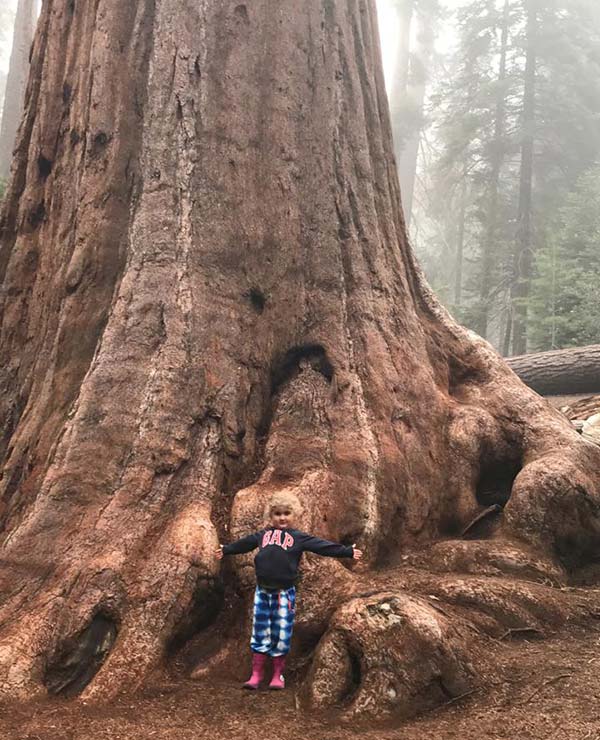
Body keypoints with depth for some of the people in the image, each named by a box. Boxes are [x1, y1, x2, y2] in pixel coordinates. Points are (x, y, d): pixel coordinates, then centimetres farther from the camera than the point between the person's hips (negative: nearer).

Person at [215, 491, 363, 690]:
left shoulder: (299, 537, 1)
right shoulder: (263, 535, 11)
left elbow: (322, 545, -4)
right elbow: (244, 544, 28)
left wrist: (348, 551, -10)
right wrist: (226, 549, 42)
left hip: (285, 593, -3)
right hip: (262, 591, 3)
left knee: (281, 635, 4)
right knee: (260, 633, 7)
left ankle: (278, 675, 18)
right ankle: (256, 674, 18)